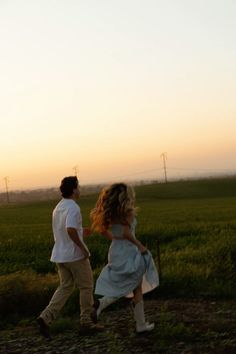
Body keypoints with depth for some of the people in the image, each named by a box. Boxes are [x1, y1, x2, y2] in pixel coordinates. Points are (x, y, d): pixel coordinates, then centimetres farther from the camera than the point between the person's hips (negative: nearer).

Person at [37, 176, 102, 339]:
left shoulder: (58, 208, 11)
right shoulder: (73, 208, -17)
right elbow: (70, 230, -33)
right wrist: (83, 247, -23)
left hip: (60, 255, 8)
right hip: (75, 254, -8)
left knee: (65, 287, 13)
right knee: (87, 287, 9)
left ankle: (46, 317, -3)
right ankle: (86, 321, 17)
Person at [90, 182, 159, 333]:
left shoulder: (110, 212, 6)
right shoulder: (128, 211, -15)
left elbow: (103, 229, 11)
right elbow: (126, 233, -23)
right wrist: (140, 245, -13)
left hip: (116, 250, 7)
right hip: (128, 251, -7)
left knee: (125, 287, 18)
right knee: (137, 289, 8)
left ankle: (101, 303, -3)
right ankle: (141, 325, 11)